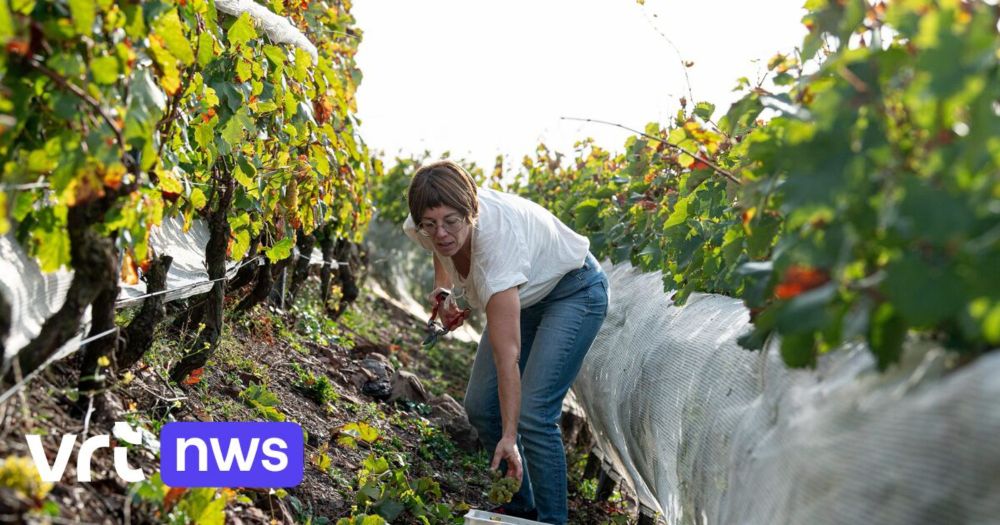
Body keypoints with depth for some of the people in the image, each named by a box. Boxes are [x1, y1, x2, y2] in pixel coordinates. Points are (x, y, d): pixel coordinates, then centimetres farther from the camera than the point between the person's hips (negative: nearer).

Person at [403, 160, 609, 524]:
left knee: (533, 413, -19)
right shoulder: (423, 226, -23)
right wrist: (443, 286, -6)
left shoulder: (497, 241, -41)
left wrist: (509, 437, -39)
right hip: (524, 293, 7)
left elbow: (507, 357, -40)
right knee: (480, 406, 2)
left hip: (574, 292, -7)